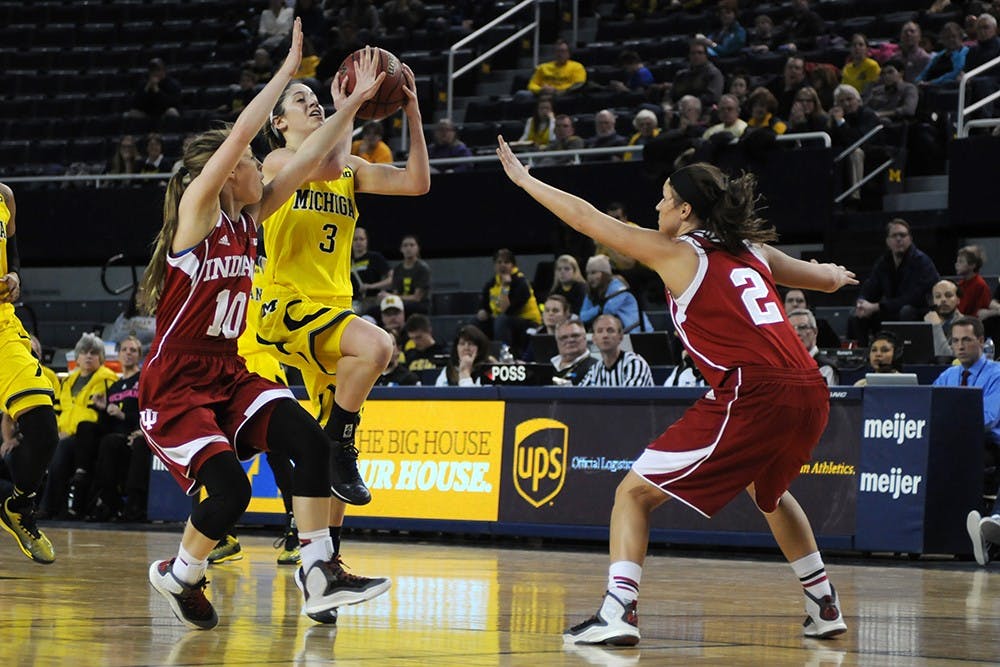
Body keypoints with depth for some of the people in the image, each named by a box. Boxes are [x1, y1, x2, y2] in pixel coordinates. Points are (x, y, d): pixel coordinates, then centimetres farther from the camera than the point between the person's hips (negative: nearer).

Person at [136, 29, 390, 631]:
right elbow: (241, 134, -22)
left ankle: (319, 572, -12)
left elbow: (310, 159, 10)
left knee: (310, 440, -16)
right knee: (229, 490, -22)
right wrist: (289, 69, -17)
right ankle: (178, 576, 7)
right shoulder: (196, 211, -11)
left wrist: (355, 103, 7)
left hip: (228, 373, 7)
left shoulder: (249, 219, 9)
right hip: (175, 384, -7)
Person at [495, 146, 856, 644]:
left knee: (635, 492, 1)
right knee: (767, 490, 37)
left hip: (753, 394, -7)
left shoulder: (676, 253, 4)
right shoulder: (752, 251, 20)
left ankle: (618, 612, -13)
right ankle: (824, 607, 38)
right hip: (810, 394, 7)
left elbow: (587, 219, 9)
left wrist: (525, 179, 21)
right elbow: (828, 279, 36)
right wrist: (832, 273, 61)